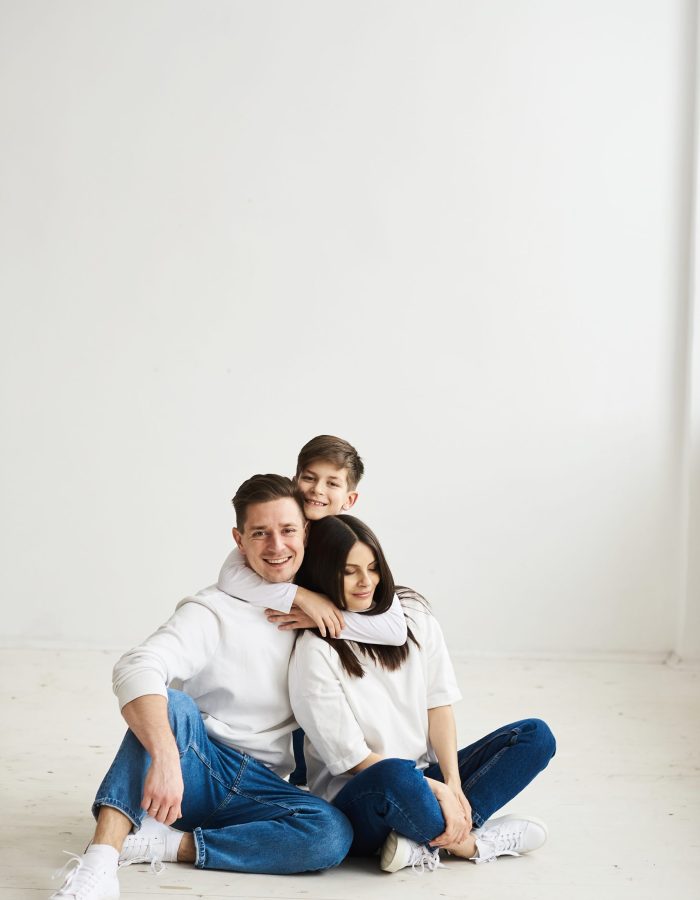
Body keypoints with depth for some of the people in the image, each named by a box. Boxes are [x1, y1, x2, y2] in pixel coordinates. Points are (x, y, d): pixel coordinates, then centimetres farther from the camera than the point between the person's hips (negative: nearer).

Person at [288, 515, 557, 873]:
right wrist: (438, 791, -19)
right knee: (395, 777, -42)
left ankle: (424, 843, -19)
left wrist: (453, 784, -12)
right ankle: (468, 840, -12)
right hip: (354, 800, -7)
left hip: (426, 778, 7)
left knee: (536, 736, -7)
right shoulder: (314, 653, -12)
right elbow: (351, 757, -14)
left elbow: (438, 703, 2)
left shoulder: (412, 615, 4)